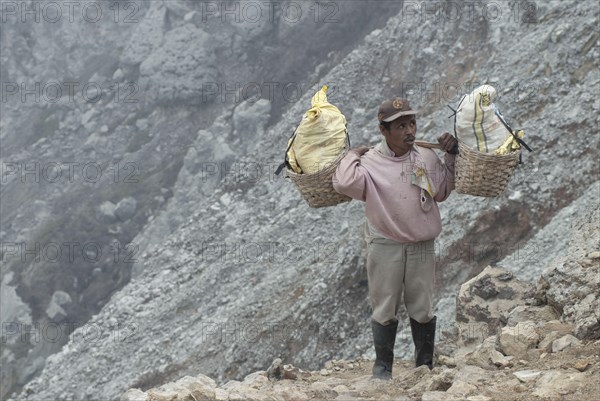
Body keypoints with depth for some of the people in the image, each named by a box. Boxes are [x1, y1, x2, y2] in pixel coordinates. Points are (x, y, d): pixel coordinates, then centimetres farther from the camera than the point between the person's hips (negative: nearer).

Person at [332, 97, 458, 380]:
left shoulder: (427, 158, 5)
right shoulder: (371, 161, -10)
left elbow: (442, 191, 19)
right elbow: (343, 183, -27)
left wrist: (451, 156, 10)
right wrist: (352, 155, -13)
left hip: (422, 247, 3)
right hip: (385, 247, -3)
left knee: (422, 309, 9)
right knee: (385, 310, 4)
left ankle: (425, 364, 21)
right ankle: (383, 367, 16)